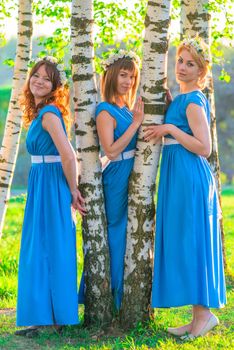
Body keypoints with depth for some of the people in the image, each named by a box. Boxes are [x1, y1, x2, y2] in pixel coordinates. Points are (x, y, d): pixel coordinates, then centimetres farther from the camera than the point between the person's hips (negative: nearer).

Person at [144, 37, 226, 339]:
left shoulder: (193, 100, -12)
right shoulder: (180, 98, 16)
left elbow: (204, 147, -18)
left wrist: (170, 129, -18)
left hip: (190, 177, -10)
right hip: (178, 176, 10)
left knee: (189, 241, -7)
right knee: (183, 242, 9)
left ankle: (204, 311, -1)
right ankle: (198, 316, 14)